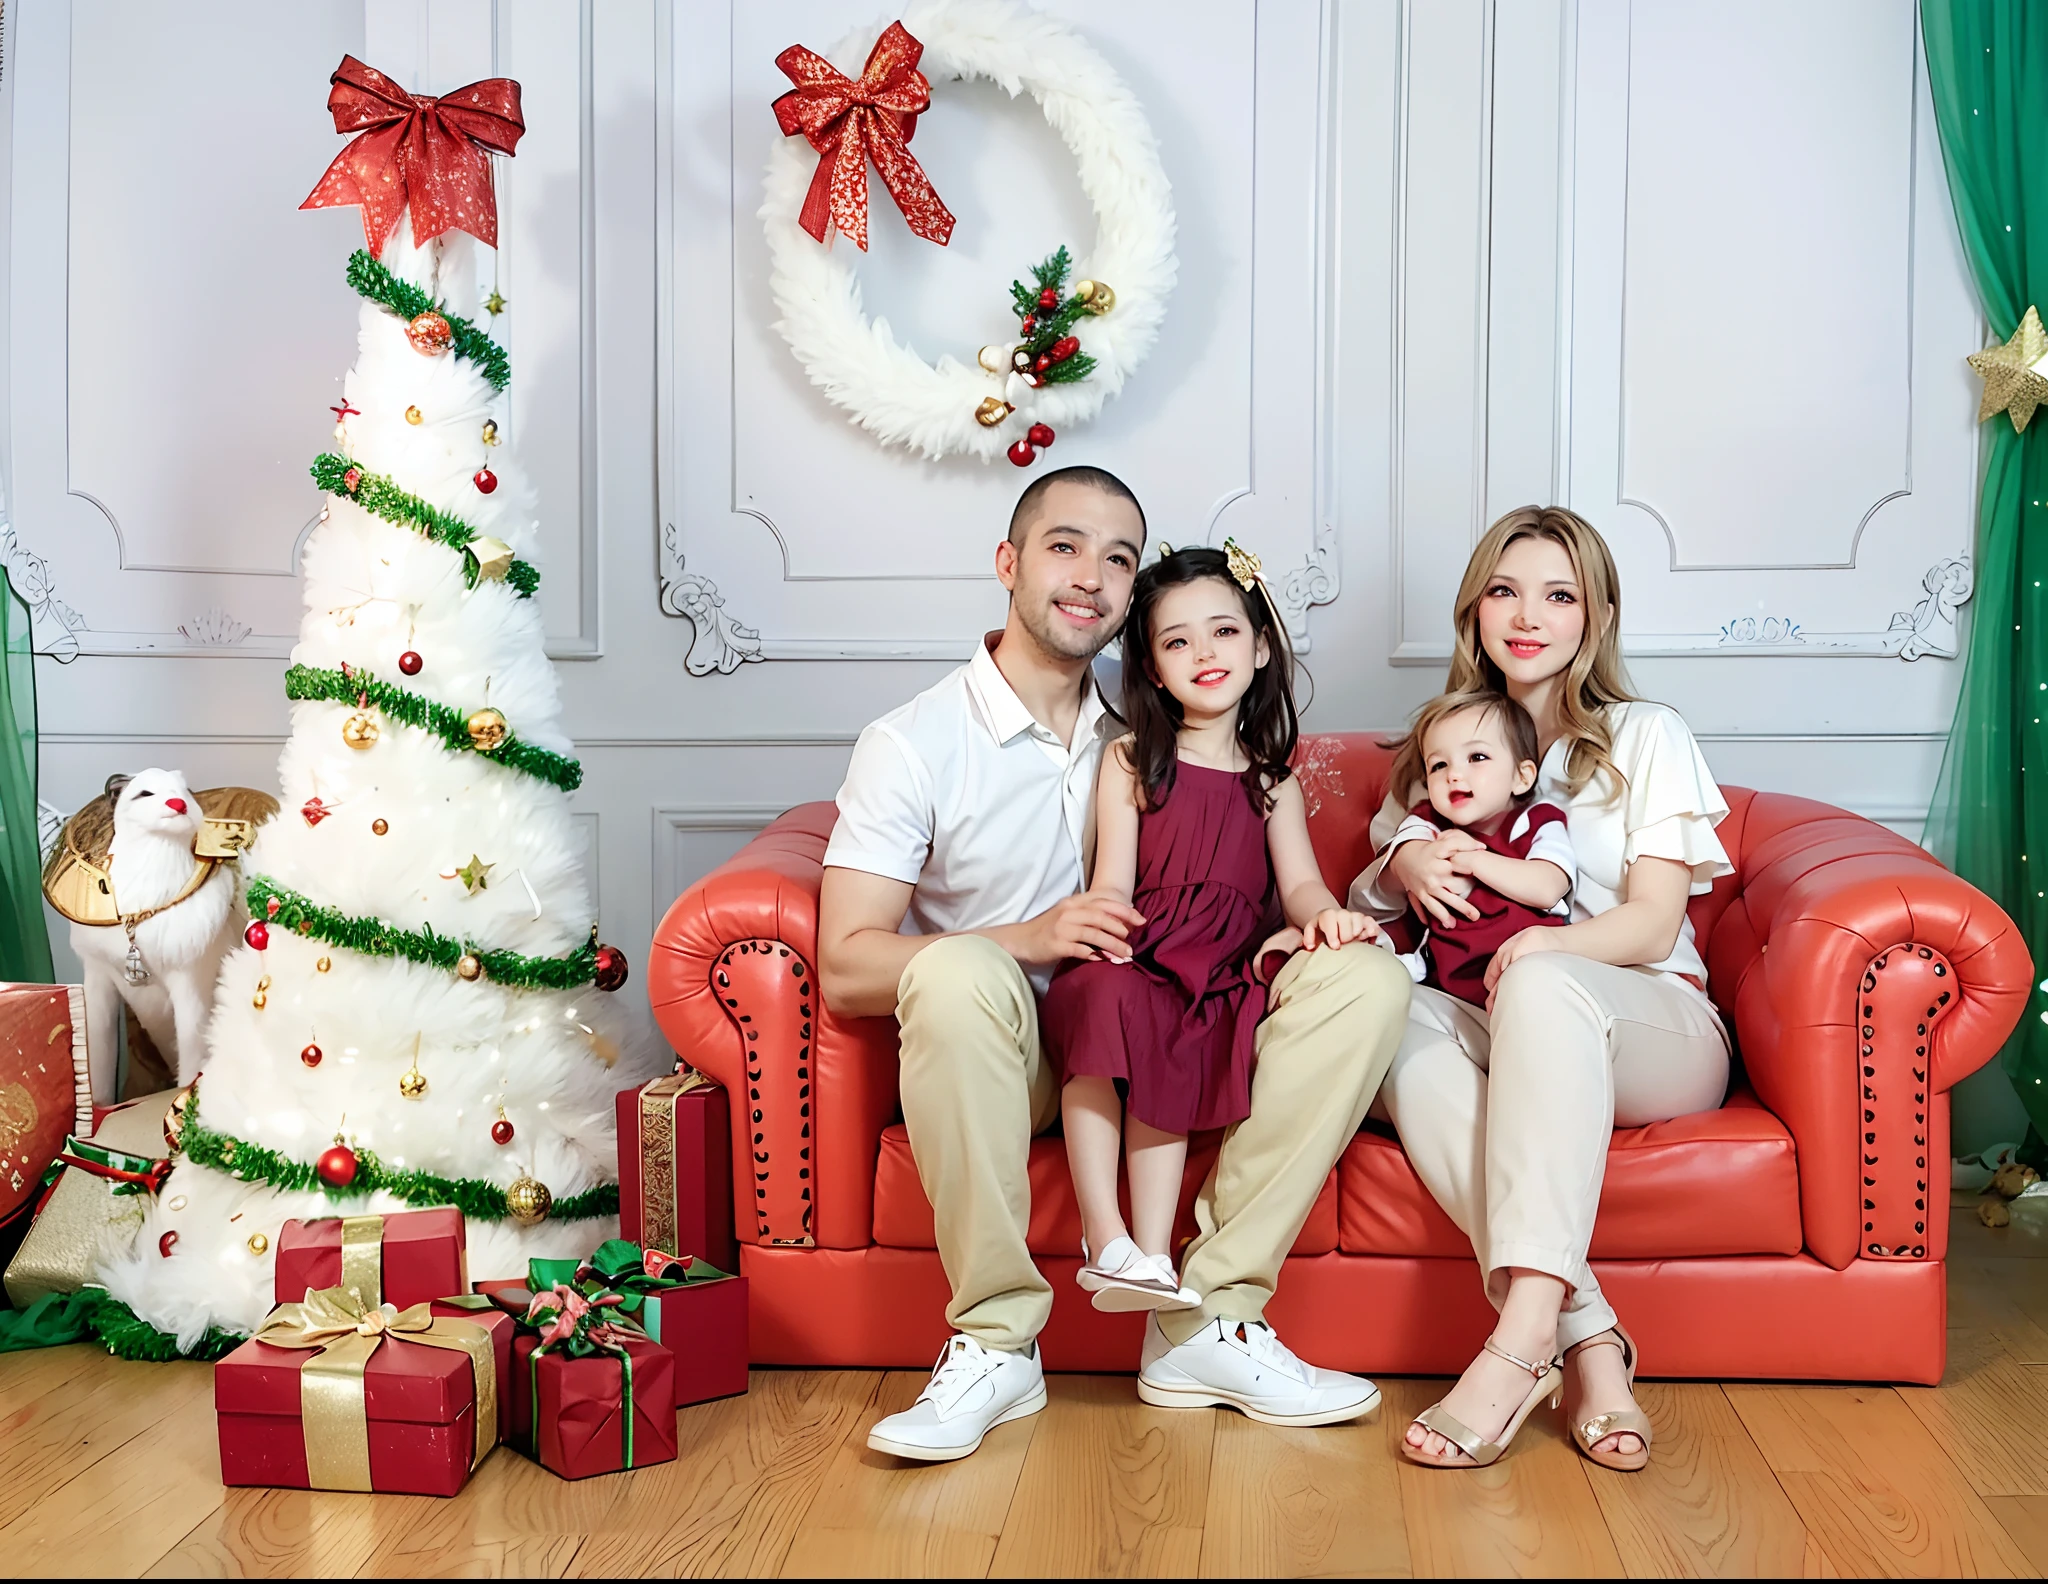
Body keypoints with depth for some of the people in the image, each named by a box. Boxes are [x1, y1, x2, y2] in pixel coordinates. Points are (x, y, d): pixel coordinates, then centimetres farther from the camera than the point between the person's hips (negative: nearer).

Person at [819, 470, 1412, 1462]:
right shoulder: (910, 745, -6)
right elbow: (845, 969, -12)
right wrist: (1027, 939, -25)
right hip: (1001, 1057, -4)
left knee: (1367, 978, -15)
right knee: (955, 972, -38)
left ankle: (1206, 1319, -19)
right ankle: (995, 1342, -25)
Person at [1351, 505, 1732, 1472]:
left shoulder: (1646, 737, 10)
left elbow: (1653, 925, -2)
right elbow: (1367, 902, 19)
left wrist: (1551, 941, -25)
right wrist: (1402, 868, -7)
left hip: (1654, 1035, -3)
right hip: (1487, 1036, 3)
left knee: (1543, 982, -38)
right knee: (1388, 1012, -33)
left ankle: (1524, 1334, -50)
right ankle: (1585, 1340, -43)